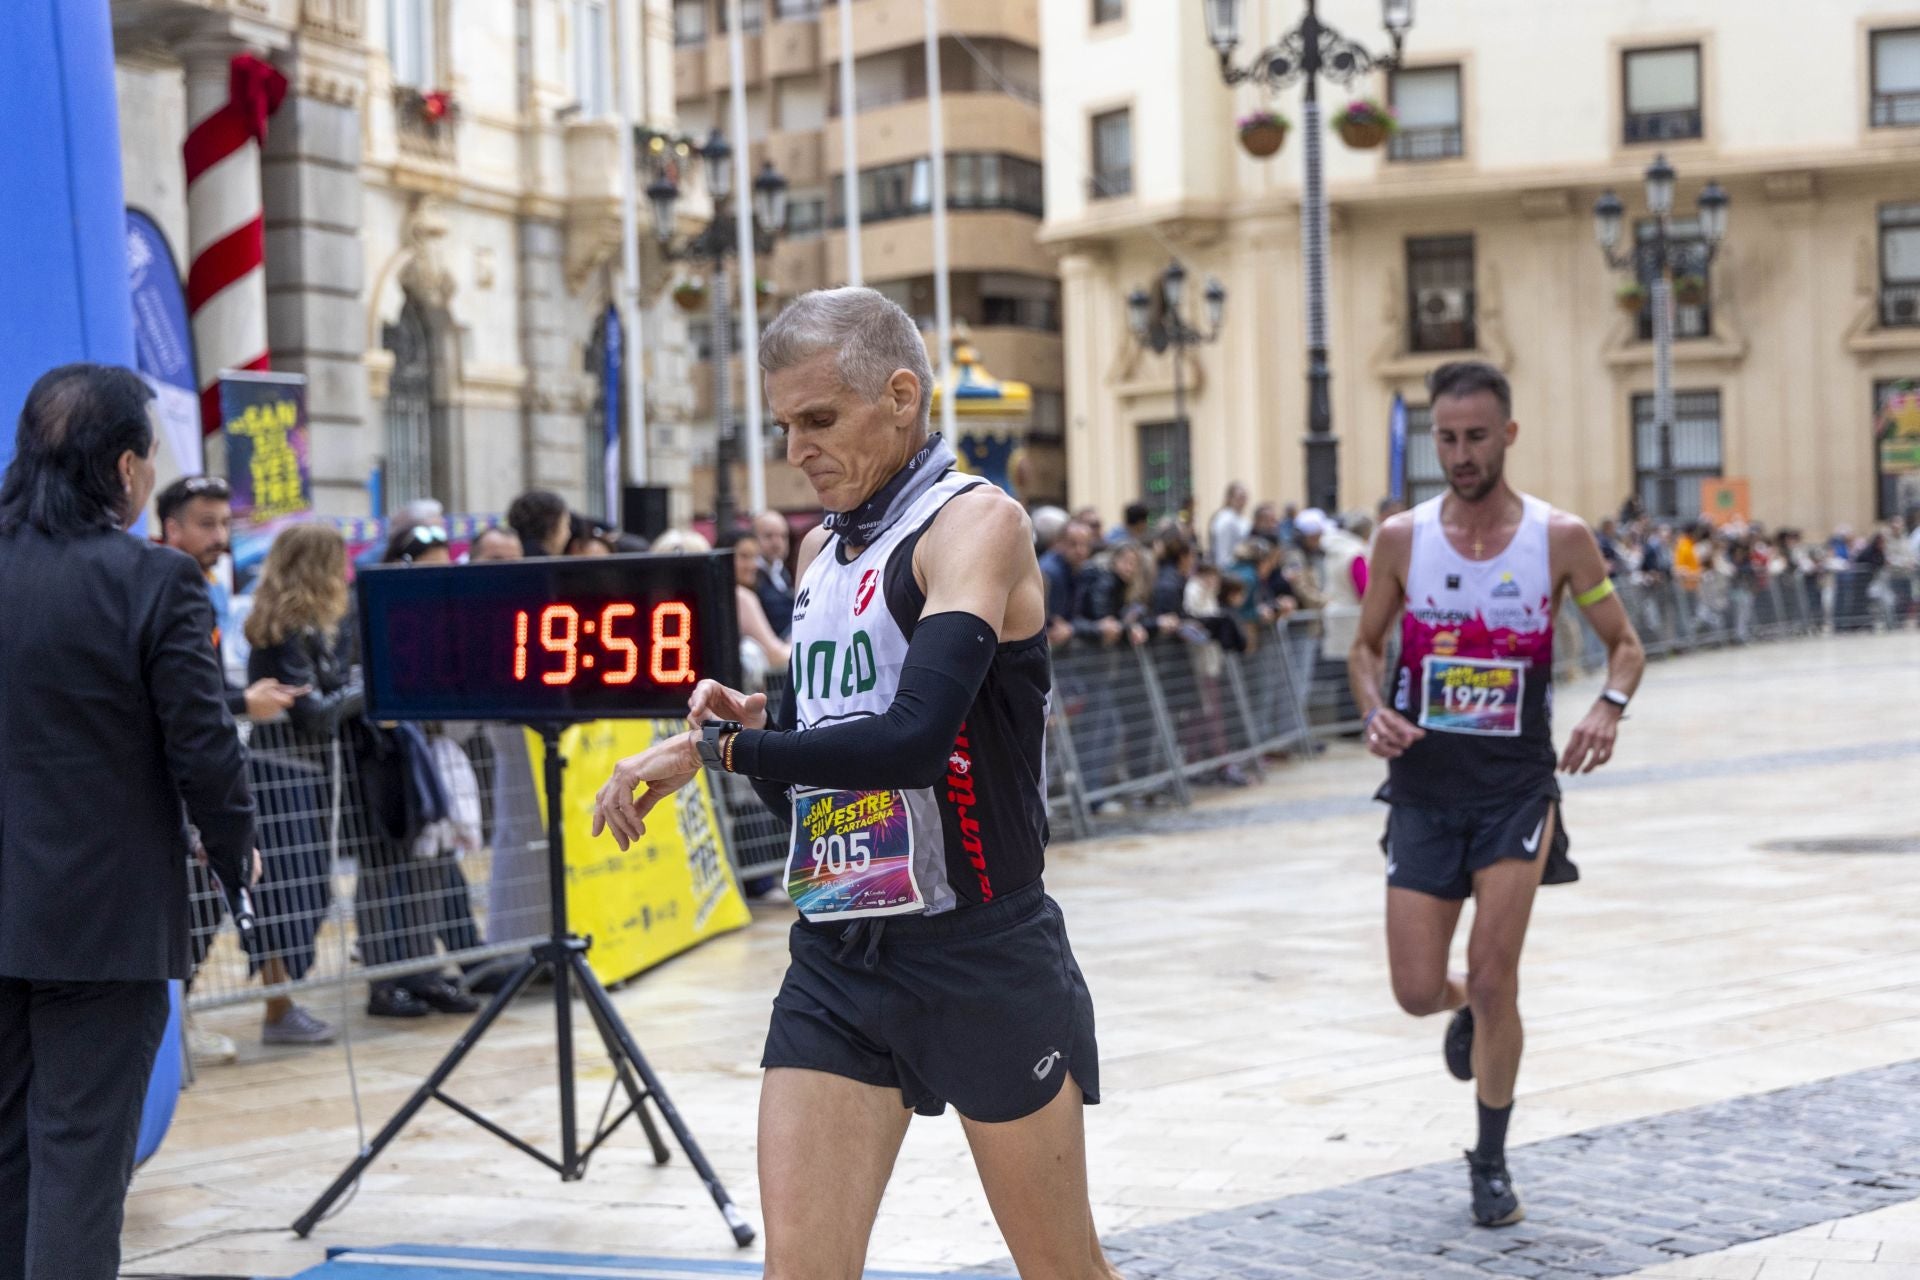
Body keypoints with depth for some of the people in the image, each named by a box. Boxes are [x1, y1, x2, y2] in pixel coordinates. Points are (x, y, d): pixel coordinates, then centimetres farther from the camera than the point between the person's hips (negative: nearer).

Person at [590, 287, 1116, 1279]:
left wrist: (716, 747, -22)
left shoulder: (976, 522, -11)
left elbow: (914, 739, -27)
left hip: (979, 956, -6)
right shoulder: (820, 552, 13)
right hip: (836, 959, 6)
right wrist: (752, 730, -1)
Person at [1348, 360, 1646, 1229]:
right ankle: (1468, 1011, 41)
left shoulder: (1560, 538, -6)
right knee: (1417, 992, 2)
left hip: (1517, 784, -2)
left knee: (1494, 977, -6)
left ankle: (1491, 1162, 13)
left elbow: (1623, 642, 3)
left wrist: (1609, 707, -18)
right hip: (1425, 787, 2)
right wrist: (1375, 713, -12)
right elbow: (1366, 646, 9)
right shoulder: (1402, 538, -2)